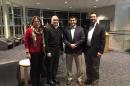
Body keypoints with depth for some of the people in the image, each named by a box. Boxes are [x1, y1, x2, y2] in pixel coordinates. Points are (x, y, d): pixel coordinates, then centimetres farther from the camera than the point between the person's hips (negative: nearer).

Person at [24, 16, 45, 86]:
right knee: (33, 68, 6)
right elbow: (26, 41, -9)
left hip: (40, 52, 5)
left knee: (39, 67, 16)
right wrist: (27, 52, -11)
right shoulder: (29, 30, -9)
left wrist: (43, 49, 10)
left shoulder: (41, 30, 6)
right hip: (33, 53, -5)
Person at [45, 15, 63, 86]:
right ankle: (49, 79, 24)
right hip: (50, 50, -5)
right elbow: (46, 41, -15)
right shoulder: (48, 29, -12)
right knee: (49, 65, 8)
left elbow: (61, 40, 11)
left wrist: (61, 49, 9)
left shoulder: (59, 29, 7)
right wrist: (48, 51, -18)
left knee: (56, 65, 15)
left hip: (57, 50, 6)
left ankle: (54, 78, 32)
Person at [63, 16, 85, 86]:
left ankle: (79, 79, 22)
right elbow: (64, 39, -1)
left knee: (79, 66, 7)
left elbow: (82, 39, -5)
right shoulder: (66, 29, 4)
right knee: (68, 66, 11)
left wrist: (75, 44, -14)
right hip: (69, 50, 1)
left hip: (78, 50, -1)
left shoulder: (80, 29, 2)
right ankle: (69, 78, 27)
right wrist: (70, 45, -16)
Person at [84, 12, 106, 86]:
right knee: (88, 67, 16)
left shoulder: (101, 28, -6)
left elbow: (103, 41, -8)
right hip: (87, 50, 5)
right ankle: (89, 79, 33)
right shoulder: (87, 28, 7)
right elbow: (84, 39, 11)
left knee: (95, 68, 6)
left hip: (95, 51, -4)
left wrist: (101, 51, -14)